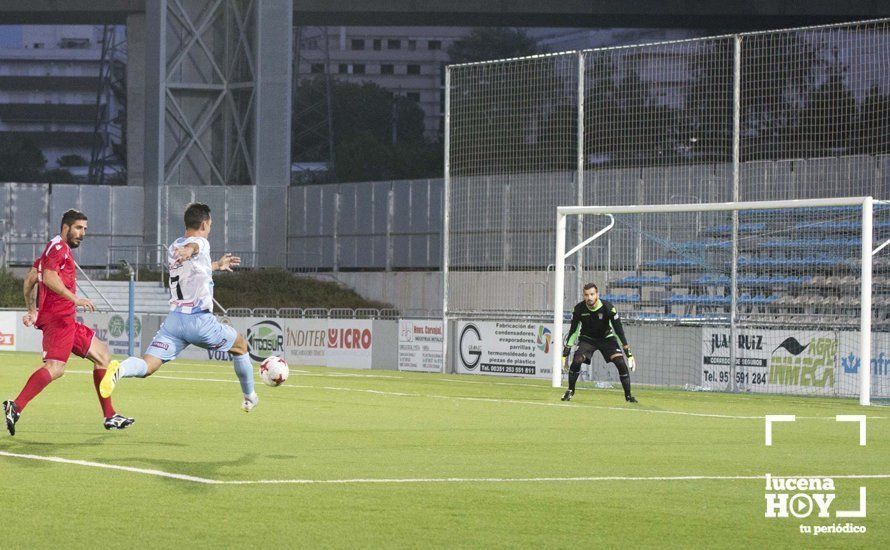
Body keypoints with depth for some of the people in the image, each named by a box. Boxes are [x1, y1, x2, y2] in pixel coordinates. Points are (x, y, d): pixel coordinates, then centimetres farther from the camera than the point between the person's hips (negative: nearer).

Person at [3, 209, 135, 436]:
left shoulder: (59, 249, 25)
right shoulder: (58, 247, -5)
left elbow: (29, 280, 27)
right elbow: (49, 277, -21)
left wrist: (32, 311, 26)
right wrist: (75, 299, -25)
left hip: (66, 320, 11)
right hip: (58, 317, -11)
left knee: (102, 354, 15)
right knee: (55, 368, -26)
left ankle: (110, 417, 14)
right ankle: (15, 407, -35)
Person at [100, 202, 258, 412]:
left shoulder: (173, 248, 20)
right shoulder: (200, 243, -5)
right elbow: (192, 246, -32)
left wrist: (216, 265, 55)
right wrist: (188, 251, -57)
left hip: (174, 319, 6)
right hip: (200, 321, -6)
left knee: (147, 366, -9)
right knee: (241, 347, 21)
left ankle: (120, 369, -42)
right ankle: (249, 397, 34)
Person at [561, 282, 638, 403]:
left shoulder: (608, 308, -24)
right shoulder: (579, 309, -19)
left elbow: (619, 331, -19)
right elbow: (573, 330, -7)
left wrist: (628, 353, -21)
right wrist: (566, 351, -10)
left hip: (607, 338, -1)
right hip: (587, 339, 1)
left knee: (621, 363, -18)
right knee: (576, 361, -24)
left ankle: (628, 396, -4)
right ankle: (570, 391, -1)